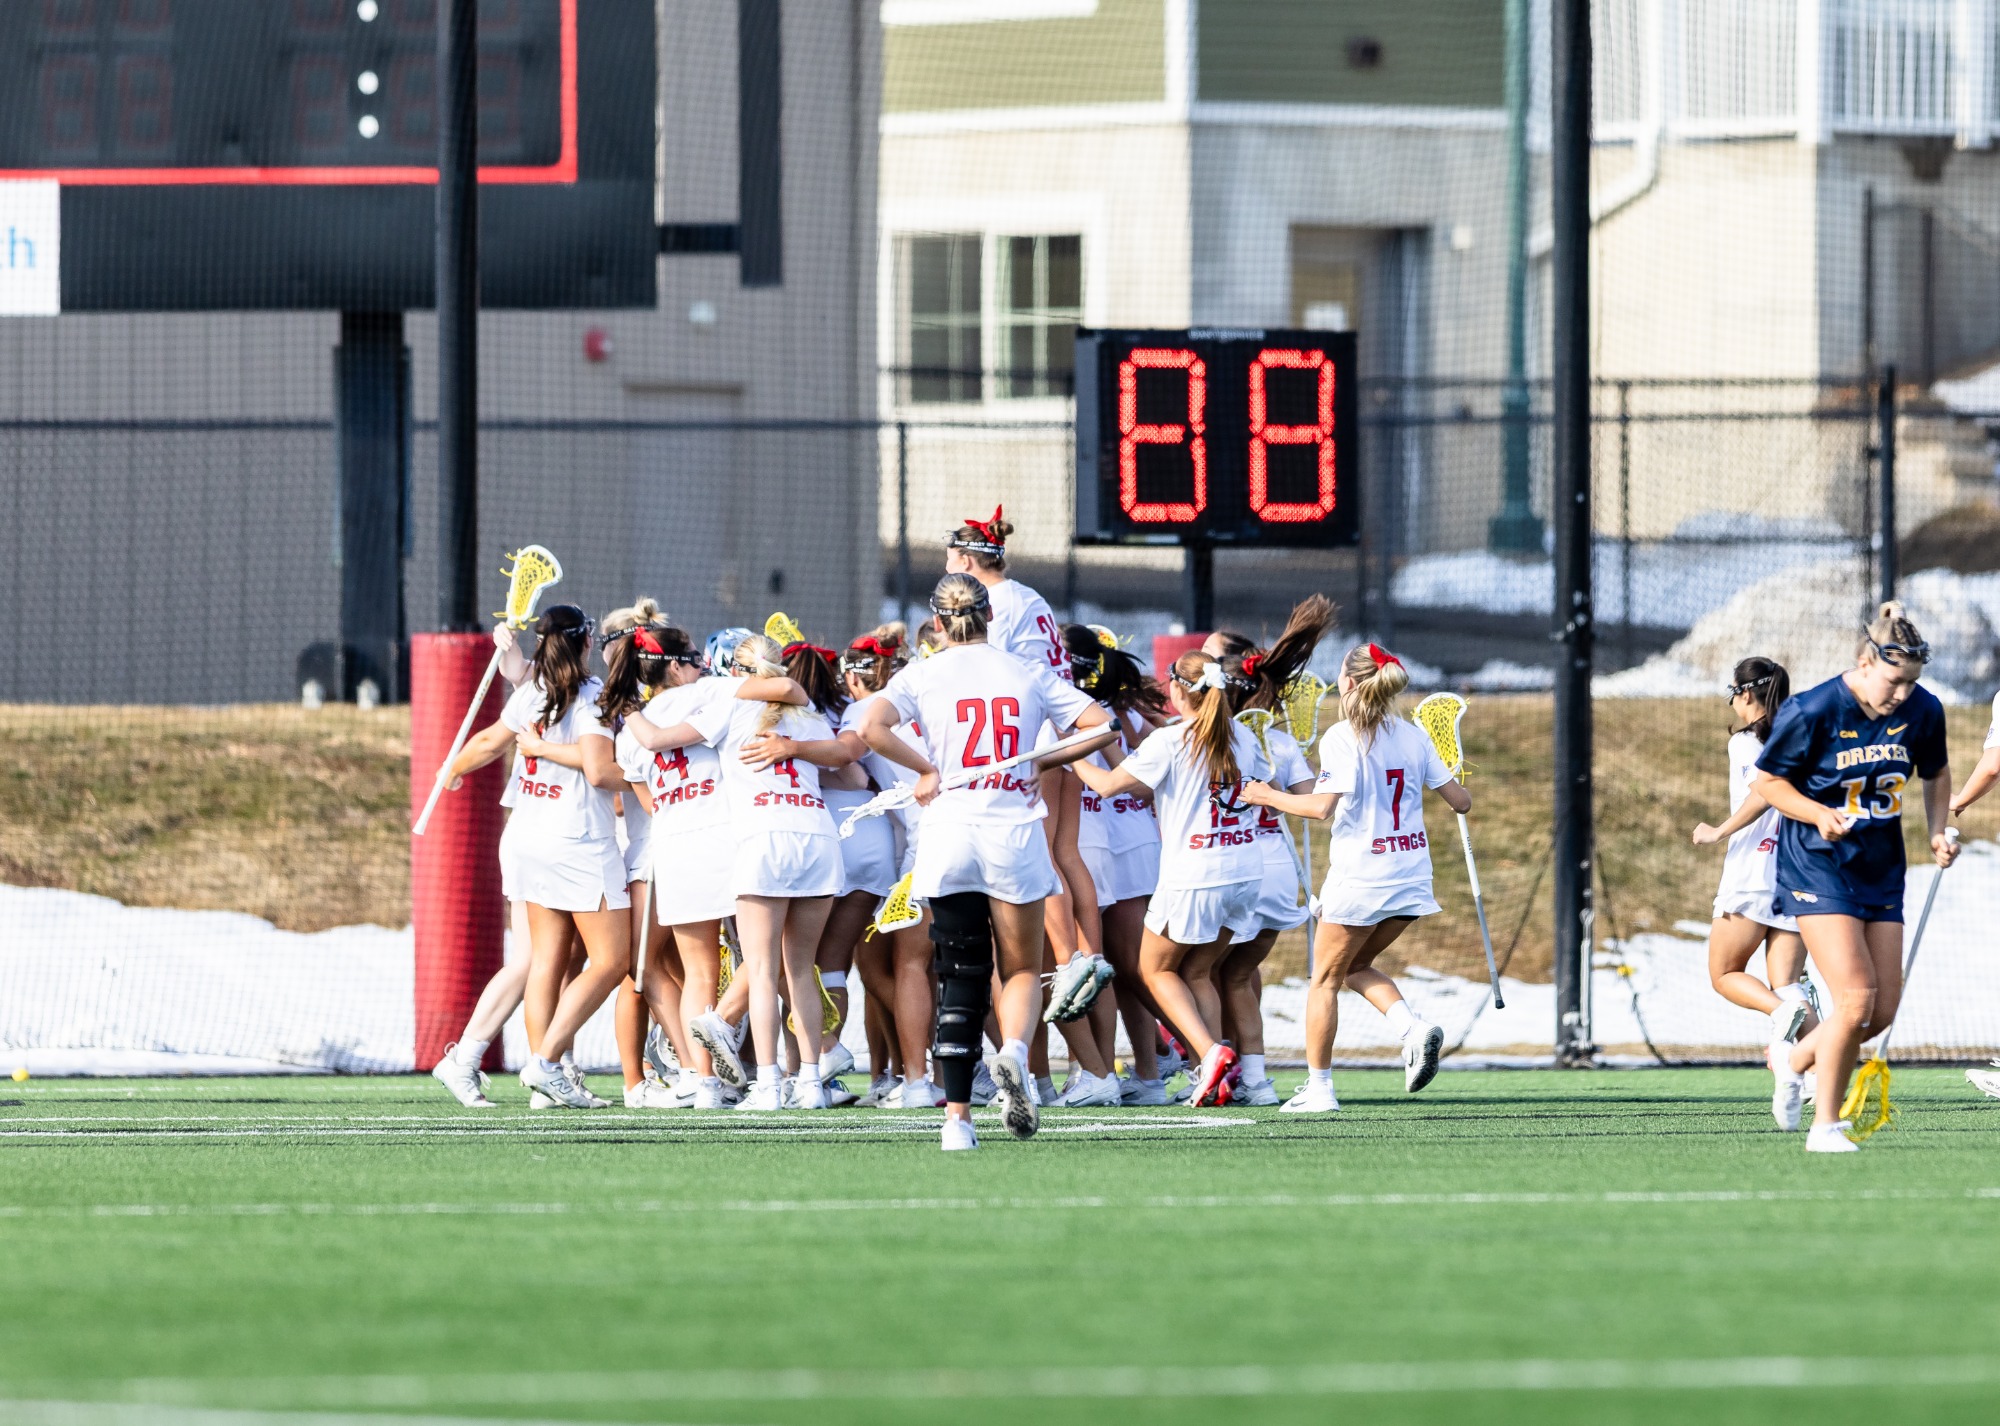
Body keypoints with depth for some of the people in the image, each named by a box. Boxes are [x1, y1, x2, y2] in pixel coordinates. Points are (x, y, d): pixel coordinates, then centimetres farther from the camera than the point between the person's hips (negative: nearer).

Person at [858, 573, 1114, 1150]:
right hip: (1015, 831, 0)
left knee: (960, 978, 6)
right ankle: (1013, 1051, -20)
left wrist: (925, 768, -2)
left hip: (949, 836, 0)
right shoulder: (1028, 675, 7)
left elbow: (871, 727, -14)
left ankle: (957, 1116, -2)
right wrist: (1045, 762, 13)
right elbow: (1101, 726, 4)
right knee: (1022, 969, 12)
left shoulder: (924, 674, 2)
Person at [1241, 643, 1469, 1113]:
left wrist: (1269, 796, -5)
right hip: (1410, 876, 6)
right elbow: (1459, 801, 8)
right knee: (1357, 966, 23)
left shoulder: (1342, 738, -11)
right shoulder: (1412, 736, 6)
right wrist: (1462, 795, 31)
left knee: (1325, 978, 8)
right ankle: (1414, 1031, -1)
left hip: (1360, 878, -6)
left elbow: (1322, 806, -20)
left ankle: (1319, 1087, 9)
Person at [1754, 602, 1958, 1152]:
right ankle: (1825, 1126, -4)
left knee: (1882, 1011, 2)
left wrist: (1938, 831, 2)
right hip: (1817, 868, -6)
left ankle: (1795, 1060, 31)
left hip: (1881, 873, 6)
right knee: (1855, 997, -18)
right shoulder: (1811, 712, -17)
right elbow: (1766, 780, -6)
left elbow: (1936, 773, 17)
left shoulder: (1922, 712, -3)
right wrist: (1820, 814, -21)